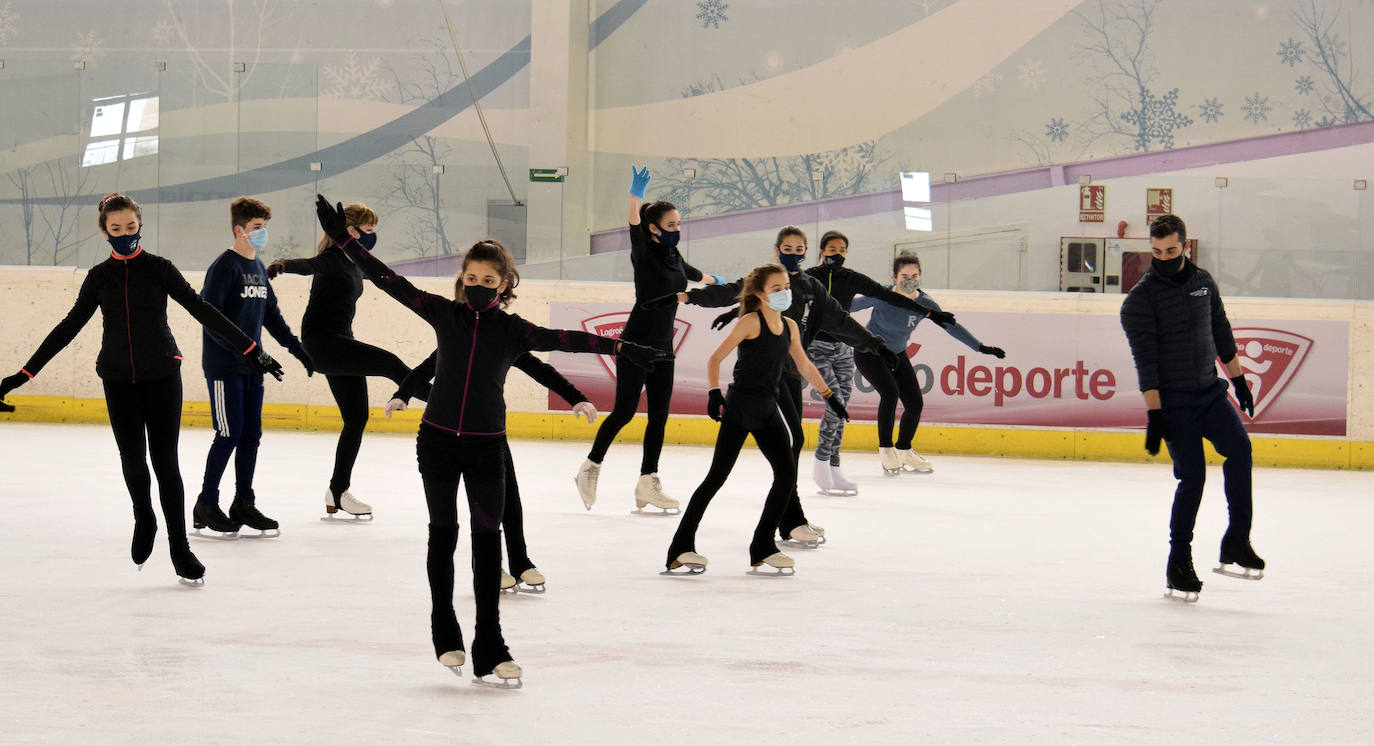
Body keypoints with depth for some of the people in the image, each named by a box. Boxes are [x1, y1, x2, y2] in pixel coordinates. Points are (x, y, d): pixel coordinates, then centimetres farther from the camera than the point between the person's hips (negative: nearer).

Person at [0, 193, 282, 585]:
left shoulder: (159, 269, -1)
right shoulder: (99, 277, 6)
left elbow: (203, 311, -4)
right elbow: (69, 327, 10)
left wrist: (250, 349, -9)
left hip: (161, 376, -2)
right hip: (118, 379, 2)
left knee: (165, 461, -4)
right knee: (132, 458, -3)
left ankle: (180, 548, 3)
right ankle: (144, 519, 27)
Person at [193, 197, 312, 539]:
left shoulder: (258, 268, 13)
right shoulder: (224, 266, -11)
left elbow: (272, 315, 21)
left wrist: (299, 350, 17)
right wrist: (243, 349, -25)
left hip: (251, 368, 7)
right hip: (224, 366, -7)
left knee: (251, 435, 7)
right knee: (229, 434, -6)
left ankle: (243, 504, 15)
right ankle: (206, 506, 4)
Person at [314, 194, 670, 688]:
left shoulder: (513, 330, -4)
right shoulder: (445, 314, -2)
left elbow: (567, 341, -11)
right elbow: (390, 282, -4)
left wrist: (623, 348, -20)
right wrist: (346, 240, -9)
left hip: (486, 447, -1)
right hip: (438, 441, 1)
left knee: (487, 540, -1)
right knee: (443, 534, 10)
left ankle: (489, 651, 0)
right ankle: (445, 632, 24)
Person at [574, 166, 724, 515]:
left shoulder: (674, 257, 11)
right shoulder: (644, 255, -10)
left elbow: (691, 273, 34)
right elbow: (634, 229, -31)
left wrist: (710, 280, 55)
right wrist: (635, 197, -49)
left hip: (662, 347, 7)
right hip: (636, 342, -7)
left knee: (659, 415, 4)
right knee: (624, 410, -3)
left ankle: (648, 484, 7)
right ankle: (590, 468, 14)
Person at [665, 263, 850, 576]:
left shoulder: (789, 326, 9)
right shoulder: (751, 322, -10)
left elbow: (804, 365, 22)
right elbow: (716, 358, -10)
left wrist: (829, 396, 25)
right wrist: (715, 394, -19)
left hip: (768, 411, 7)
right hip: (739, 409, -7)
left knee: (787, 474, 1)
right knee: (717, 477, -7)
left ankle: (763, 549, 11)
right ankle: (680, 550, -2)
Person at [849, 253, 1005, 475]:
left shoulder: (925, 304, -14)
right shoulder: (883, 297, -25)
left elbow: (951, 326, -9)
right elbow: (853, 305, -15)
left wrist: (981, 348, -11)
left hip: (897, 354, 5)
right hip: (869, 352, -5)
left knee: (915, 402, 0)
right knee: (890, 392, -25)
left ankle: (904, 450, 24)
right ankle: (886, 450, -11)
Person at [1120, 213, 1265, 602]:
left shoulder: (1203, 281, 8)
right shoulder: (1141, 298, -9)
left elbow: (1222, 333, 19)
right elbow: (1145, 359, -14)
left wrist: (1239, 379, 19)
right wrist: (1153, 414, -18)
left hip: (1210, 391, 4)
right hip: (1172, 401, -4)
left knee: (1238, 447, -19)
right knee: (1192, 475, -9)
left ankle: (1236, 544, -15)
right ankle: (1179, 564, 3)